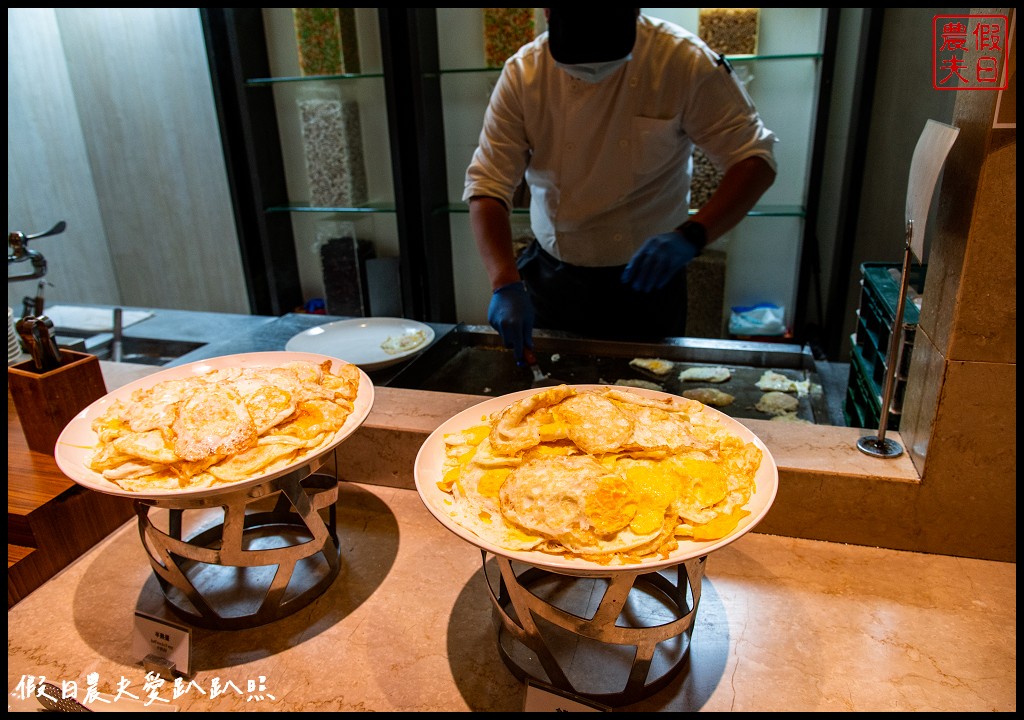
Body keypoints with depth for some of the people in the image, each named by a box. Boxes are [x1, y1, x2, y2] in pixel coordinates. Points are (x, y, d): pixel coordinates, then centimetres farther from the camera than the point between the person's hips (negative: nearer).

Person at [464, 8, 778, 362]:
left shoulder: (685, 60, -16)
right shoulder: (523, 72, -11)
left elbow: (753, 159, -15)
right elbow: (487, 185, -15)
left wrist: (691, 236, -32)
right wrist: (505, 283, -29)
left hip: (647, 278, -1)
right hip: (553, 277, 2)